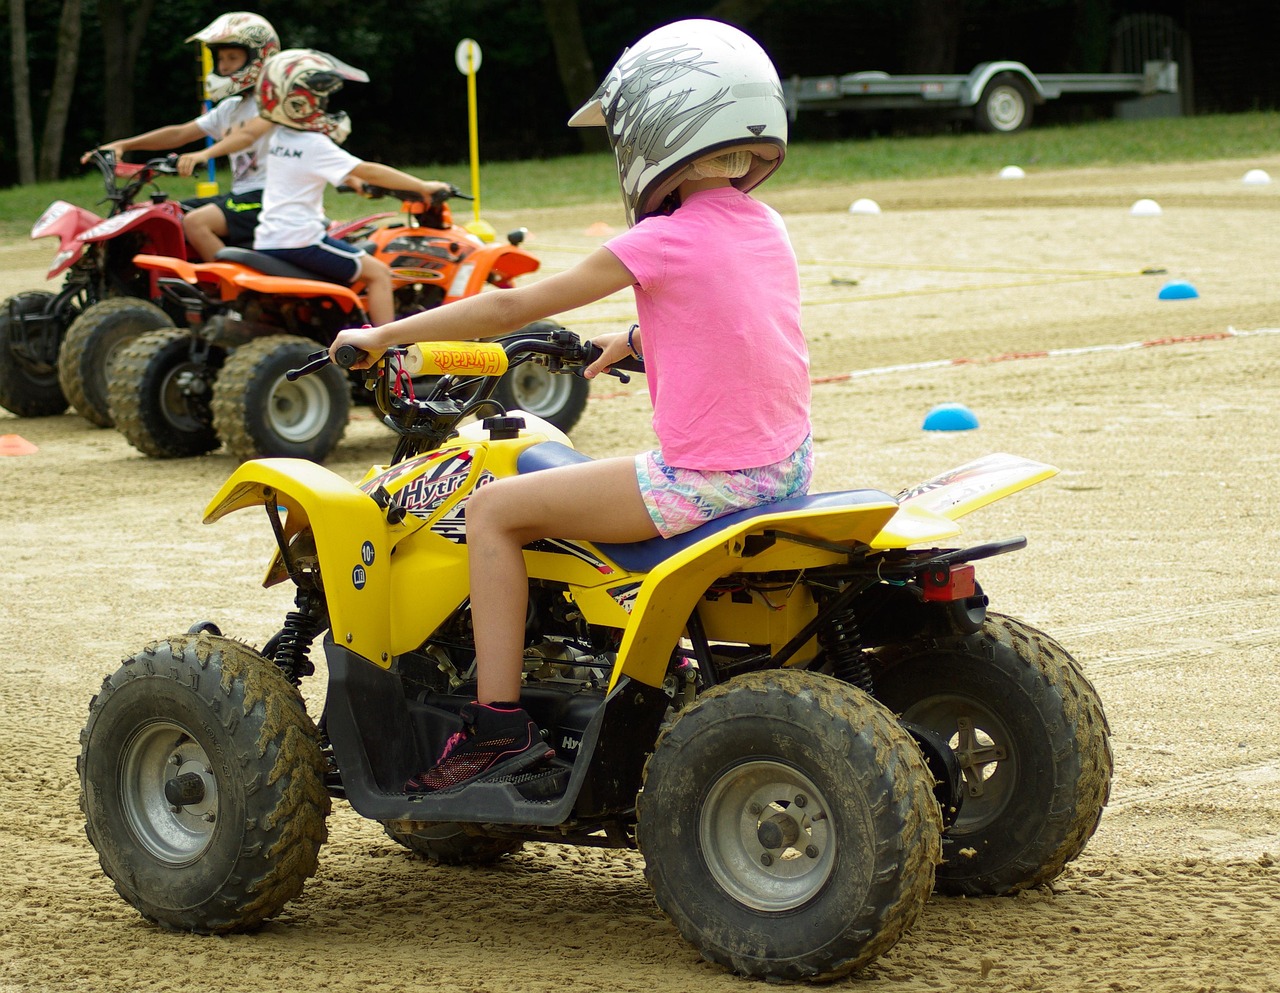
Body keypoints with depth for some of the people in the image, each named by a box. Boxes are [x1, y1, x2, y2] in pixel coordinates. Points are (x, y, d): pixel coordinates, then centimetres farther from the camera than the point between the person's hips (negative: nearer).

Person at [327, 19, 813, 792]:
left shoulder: (663, 242, -13)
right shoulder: (766, 228, 9)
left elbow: (513, 307, -7)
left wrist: (385, 336, 1)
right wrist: (638, 338, 31)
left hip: (704, 478, -9)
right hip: (788, 463, 9)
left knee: (495, 508, -1)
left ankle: (499, 722, -3)